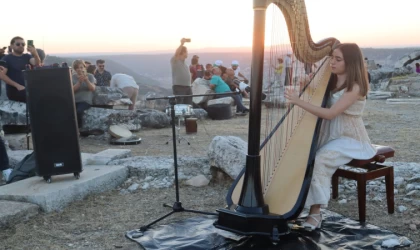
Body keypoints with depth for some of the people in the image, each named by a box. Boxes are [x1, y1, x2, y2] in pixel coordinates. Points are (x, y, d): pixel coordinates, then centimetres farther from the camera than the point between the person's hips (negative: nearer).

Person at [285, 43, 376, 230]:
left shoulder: (355, 87, -18)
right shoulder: (332, 81, 6)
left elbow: (330, 114, -27)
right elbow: (316, 98, 12)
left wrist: (299, 101, -32)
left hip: (350, 139, -7)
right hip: (330, 135, 7)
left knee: (320, 159, -31)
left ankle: (315, 212, -23)